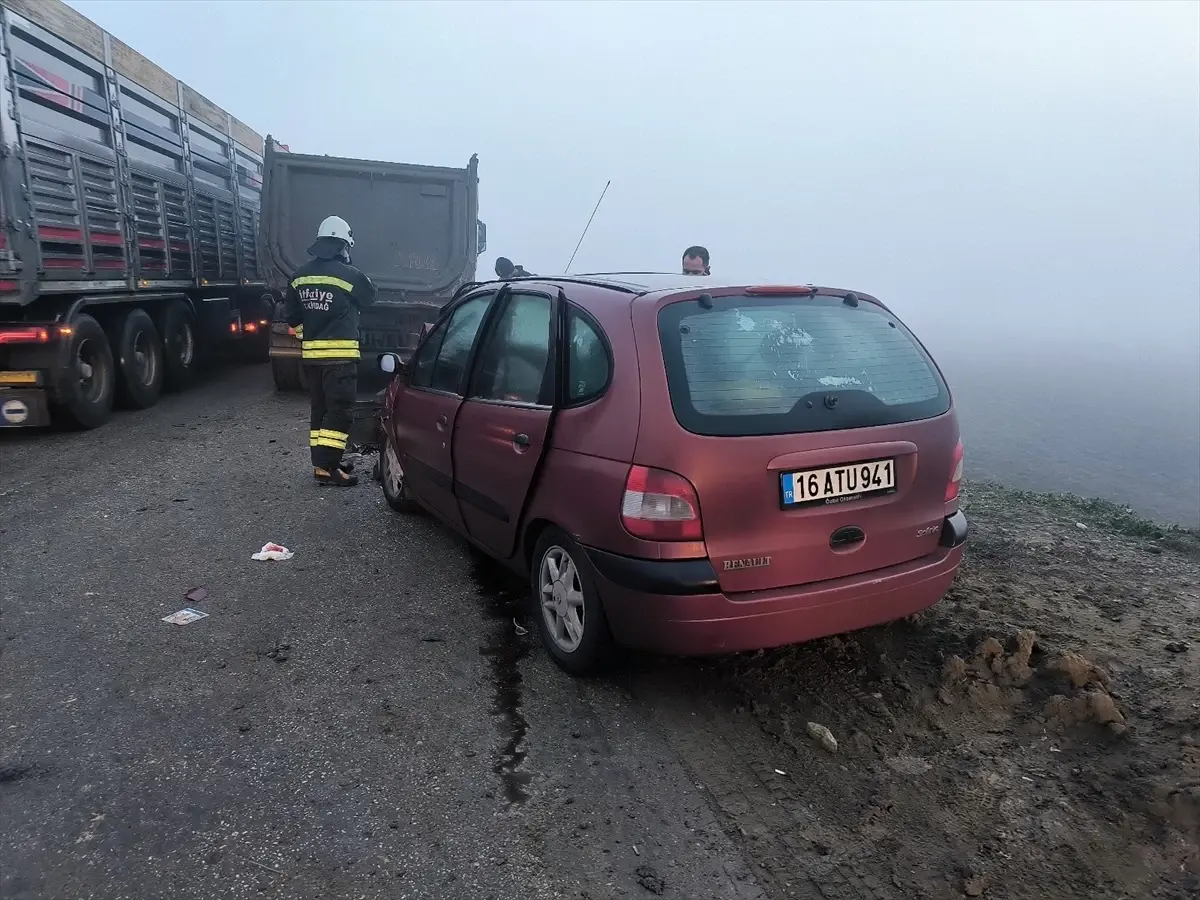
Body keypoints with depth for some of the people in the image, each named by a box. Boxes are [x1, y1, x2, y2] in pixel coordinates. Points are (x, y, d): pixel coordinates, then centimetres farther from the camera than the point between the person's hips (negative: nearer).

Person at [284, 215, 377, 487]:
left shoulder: (300, 276, 8)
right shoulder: (349, 275, -11)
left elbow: (293, 317, 14)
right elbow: (370, 297, 9)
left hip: (310, 353, 7)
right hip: (339, 353, -7)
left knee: (319, 408, 15)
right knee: (340, 410, -5)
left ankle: (322, 461, 21)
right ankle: (326, 466, -9)